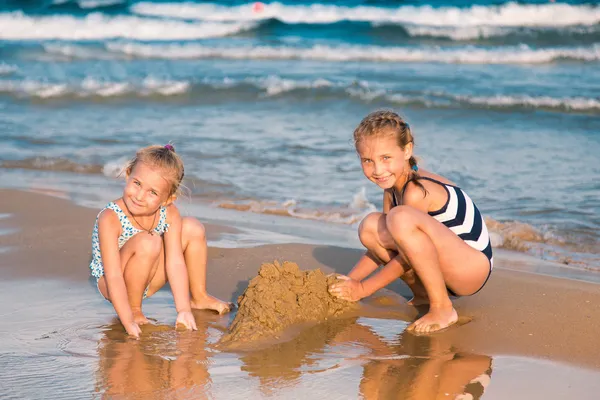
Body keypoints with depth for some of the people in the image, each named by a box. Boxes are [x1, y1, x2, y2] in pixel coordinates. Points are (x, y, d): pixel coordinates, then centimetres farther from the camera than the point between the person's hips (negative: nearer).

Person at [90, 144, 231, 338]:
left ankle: (199, 297, 10)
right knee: (147, 242, -34)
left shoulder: (169, 214, -16)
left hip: (148, 281, 6)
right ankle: (134, 308, -15)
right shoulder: (110, 219, -31)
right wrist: (128, 321, -40)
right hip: (113, 285, -6)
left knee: (192, 227, -6)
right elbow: (113, 277, -34)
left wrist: (184, 310, -26)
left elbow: (175, 262, -19)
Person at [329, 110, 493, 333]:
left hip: (474, 267, -9)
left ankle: (442, 308, -20)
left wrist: (363, 289, -8)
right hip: (448, 271, 9)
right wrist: (349, 280, 2)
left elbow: (406, 258, -16)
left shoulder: (416, 192, -23)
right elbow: (381, 243, 11)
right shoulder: (393, 184, 4)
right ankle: (424, 295, 4)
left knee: (401, 217, -31)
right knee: (370, 227, -1)